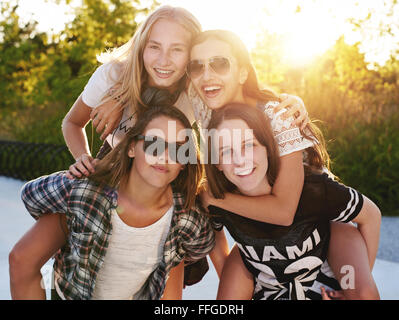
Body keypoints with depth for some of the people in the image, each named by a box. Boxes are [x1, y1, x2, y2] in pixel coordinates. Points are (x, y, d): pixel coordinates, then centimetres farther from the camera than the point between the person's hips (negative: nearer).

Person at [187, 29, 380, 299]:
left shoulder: (277, 116, -26)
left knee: (362, 294, -27)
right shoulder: (209, 125, -9)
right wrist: (222, 264, -7)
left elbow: (283, 210, -34)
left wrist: (213, 197, -27)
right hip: (263, 227, 5)